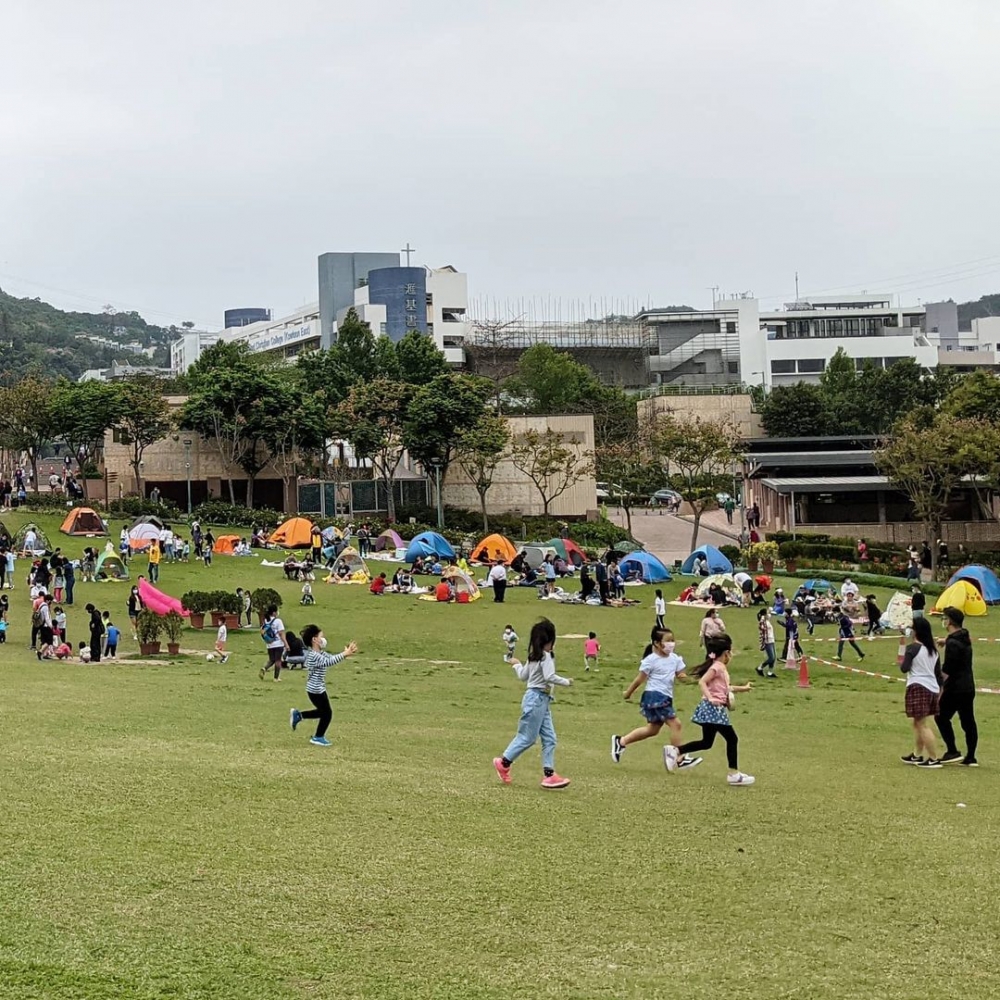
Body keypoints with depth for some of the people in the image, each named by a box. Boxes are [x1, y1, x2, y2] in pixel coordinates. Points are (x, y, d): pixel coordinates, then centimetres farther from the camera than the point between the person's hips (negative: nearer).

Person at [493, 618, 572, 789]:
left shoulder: (534, 656, 12)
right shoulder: (546, 656, -14)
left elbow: (522, 676, 19)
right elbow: (550, 677, -26)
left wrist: (517, 665, 38)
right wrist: (566, 682, -14)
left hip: (542, 701, 10)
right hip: (536, 699, -10)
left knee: (549, 738, 6)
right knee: (527, 737, -2)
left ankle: (549, 774, 4)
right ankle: (504, 762, 11)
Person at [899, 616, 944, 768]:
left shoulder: (912, 648, -10)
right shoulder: (933, 649, 14)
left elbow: (905, 668, -17)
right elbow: (938, 672, 17)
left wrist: (901, 663, 5)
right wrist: (939, 690, 24)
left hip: (918, 687, -8)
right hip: (932, 688, 8)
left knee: (923, 725, -7)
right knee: (918, 723, 20)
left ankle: (934, 759, -10)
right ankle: (917, 755, 28)